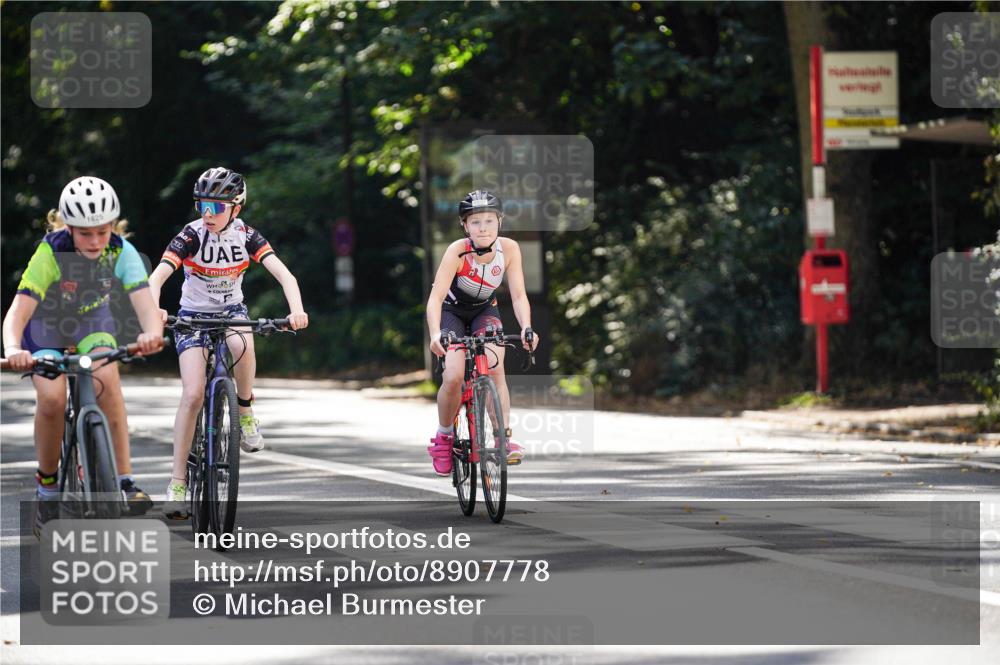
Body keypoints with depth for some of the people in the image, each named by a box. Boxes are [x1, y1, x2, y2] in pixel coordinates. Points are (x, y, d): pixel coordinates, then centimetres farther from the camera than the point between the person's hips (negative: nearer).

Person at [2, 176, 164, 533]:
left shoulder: (121, 252, -24)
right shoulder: (51, 254, -31)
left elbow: (145, 303, -35)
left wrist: (152, 332, -59)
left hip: (92, 323, 2)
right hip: (47, 327, -2)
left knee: (105, 378, -29)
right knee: (52, 397, -26)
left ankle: (125, 478, -24)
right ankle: (47, 483, -3)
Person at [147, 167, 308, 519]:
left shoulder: (246, 235, -12)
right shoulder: (191, 235, -18)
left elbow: (282, 273, -21)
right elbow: (156, 277, -29)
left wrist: (296, 310, -41)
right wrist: (153, 310, -50)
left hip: (231, 311, 1)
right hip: (193, 315, -1)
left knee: (243, 346, -36)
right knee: (193, 394, -18)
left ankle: (245, 411, -9)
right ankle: (177, 481, -12)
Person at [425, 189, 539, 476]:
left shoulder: (509, 249, -23)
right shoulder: (458, 251, -31)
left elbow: (519, 296, -22)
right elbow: (436, 297, -37)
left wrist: (526, 328, -41)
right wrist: (435, 334, -53)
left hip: (484, 311, 2)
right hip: (452, 312, -2)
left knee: (495, 368, -23)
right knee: (453, 377, -20)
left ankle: (505, 438, -23)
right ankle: (444, 435, 4)